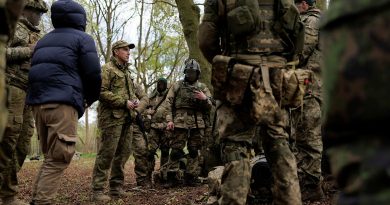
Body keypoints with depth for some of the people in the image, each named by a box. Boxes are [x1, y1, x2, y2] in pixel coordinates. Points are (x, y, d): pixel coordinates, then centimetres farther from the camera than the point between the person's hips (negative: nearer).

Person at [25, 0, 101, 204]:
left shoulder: (43, 40, 25)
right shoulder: (82, 38, 5)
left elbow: (36, 71, 23)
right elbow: (93, 73, -3)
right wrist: (91, 98, 14)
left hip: (37, 102, 7)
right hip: (62, 103, -7)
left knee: (50, 156, 16)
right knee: (58, 158, -6)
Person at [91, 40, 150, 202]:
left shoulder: (126, 71, 22)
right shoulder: (107, 69, -4)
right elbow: (101, 92, -15)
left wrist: (133, 103, 6)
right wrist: (124, 102, -15)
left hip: (128, 118, 9)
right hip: (112, 117, -8)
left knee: (123, 153, 9)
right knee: (106, 154, -9)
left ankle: (116, 187, 17)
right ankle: (97, 190, -6)